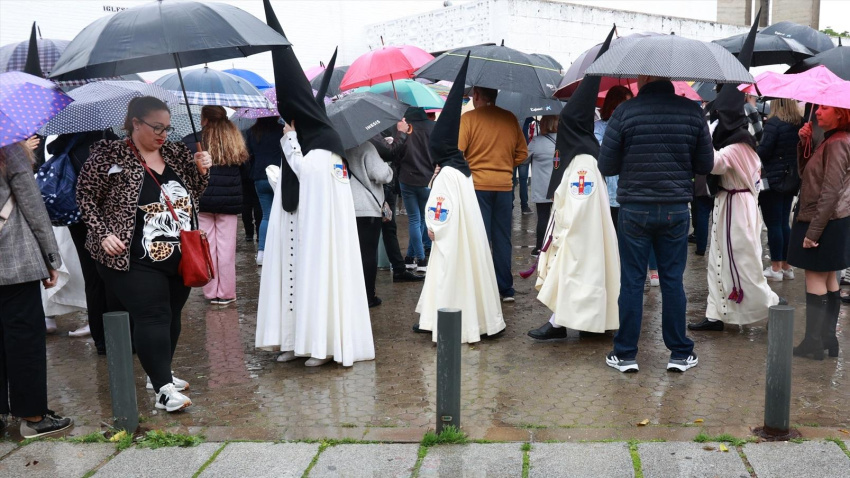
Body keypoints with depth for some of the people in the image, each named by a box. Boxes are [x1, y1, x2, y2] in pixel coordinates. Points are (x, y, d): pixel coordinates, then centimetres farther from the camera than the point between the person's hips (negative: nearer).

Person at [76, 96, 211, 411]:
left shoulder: (176, 153, 8)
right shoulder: (110, 156, -7)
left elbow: (194, 193, 17)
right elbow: (86, 198, -3)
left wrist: (202, 170, -2)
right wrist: (103, 234, -12)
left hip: (179, 257, 6)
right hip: (137, 261, -6)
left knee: (173, 316, 14)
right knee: (153, 317, -9)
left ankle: (160, 372, 31)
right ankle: (164, 389, -4)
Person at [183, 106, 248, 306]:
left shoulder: (189, 142, -3)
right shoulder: (236, 142, 4)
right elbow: (246, 172, 8)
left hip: (201, 202, -1)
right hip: (229, 202, 1)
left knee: (207, 247, 6)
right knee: (226, 248, 5)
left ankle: (211, 292, 12)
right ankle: (226, 293, 11)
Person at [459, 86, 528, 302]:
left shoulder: (468, 118, -7)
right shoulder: (510, 119, 6)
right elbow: (522, 153, 8)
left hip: (477, 185, -3)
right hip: (504, 185, 4)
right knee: (503, 239, 11)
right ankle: (506, 289, 16)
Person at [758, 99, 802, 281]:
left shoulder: (774, 122, -17)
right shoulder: (801, 123, 5)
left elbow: (763, 151, -17)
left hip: (773, 179, -7)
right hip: (792, 179, 7)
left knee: (773, 223, 0)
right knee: (784, 222, 14)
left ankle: (776, 268, 5)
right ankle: (786, 266, 20)